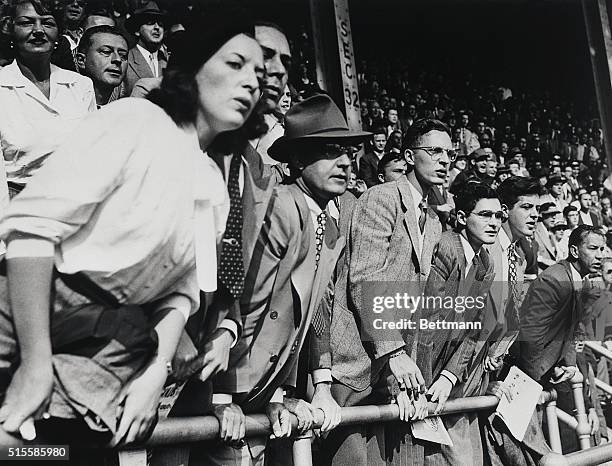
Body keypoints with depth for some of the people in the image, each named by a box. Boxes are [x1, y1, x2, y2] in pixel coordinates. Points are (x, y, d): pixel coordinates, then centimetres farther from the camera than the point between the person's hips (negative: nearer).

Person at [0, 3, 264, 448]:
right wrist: (36, 363, -20)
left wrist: (156, 373, -6)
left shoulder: (217, 190, 12)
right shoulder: (136, 119, -8)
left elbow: (181, 290, 11)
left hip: (105, 340, 6)